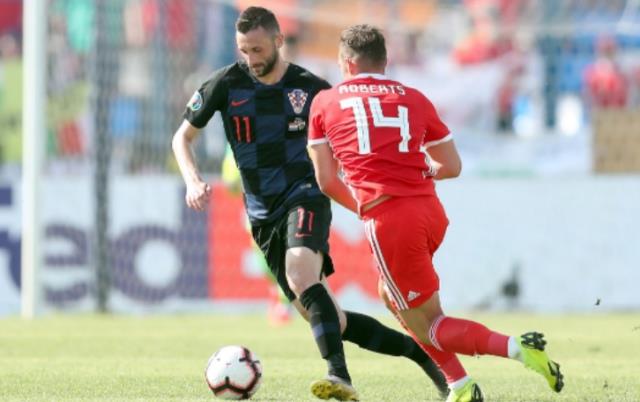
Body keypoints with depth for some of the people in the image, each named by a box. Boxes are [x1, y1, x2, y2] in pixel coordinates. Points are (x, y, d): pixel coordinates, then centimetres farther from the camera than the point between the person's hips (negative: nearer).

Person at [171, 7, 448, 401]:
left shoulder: (310, 88, -3)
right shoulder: (226, 84, -1)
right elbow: (183, 137, 10)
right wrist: (193, 181, -8)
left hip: (305, 196, -3)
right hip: (263, 214, 3)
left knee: (301, 275, -34)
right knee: (330, 321, 0)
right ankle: (417, 350, 16)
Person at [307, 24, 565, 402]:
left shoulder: (325, 103, 9)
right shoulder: (414, 99, 15)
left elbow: (327, 180, 7)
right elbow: (452, 166, 17)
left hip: (388, 221, -5)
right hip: (431, 211, 5)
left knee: (428, 326, 4)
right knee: (393, 294, 29)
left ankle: (517, 348, -20)